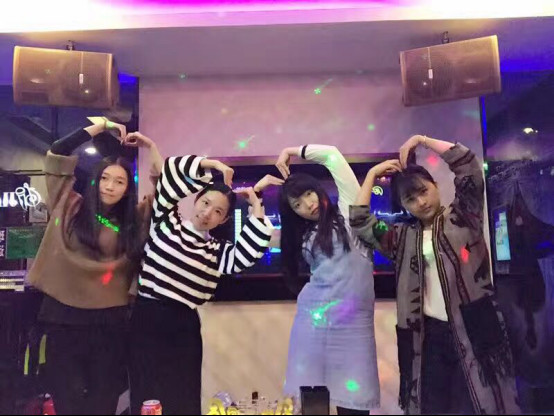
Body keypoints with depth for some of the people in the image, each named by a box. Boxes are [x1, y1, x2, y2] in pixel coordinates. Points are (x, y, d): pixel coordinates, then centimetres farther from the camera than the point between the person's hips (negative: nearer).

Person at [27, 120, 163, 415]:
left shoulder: (133, 219, 4)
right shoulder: (71, 207, 3)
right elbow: (55, 156, -1)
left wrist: (151, 147, 0)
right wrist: (100, 126, -2)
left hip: (109, 317, 1)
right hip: (63, 313, -1)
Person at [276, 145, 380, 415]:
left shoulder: (348, 211, 6)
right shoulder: (304, 235, 17)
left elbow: (332, 155, 2)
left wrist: (292, 151, 10)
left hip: (353, 318, -3)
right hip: (313, 313, 3)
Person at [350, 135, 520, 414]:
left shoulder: (462, 216, 4)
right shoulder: (403, 237, 10)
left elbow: (467, 163, -6)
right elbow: (359, 223, 4)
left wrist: (421, 139, -1)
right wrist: (373, 173, 8)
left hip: (474, 326, -3)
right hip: (428, 332, 3)